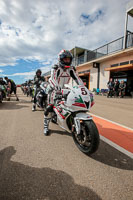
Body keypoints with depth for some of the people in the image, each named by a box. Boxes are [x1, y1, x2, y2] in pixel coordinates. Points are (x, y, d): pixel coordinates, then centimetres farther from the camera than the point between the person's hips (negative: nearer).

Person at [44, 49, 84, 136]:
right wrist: (58, 88, -47)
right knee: (50, 107, -13)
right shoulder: (55, 68, -13)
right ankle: (46, 125, 2)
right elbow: (52, 80, -27)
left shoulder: (71, 69, 1)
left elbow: (77, 78, -4)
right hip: (55, 90, -4)